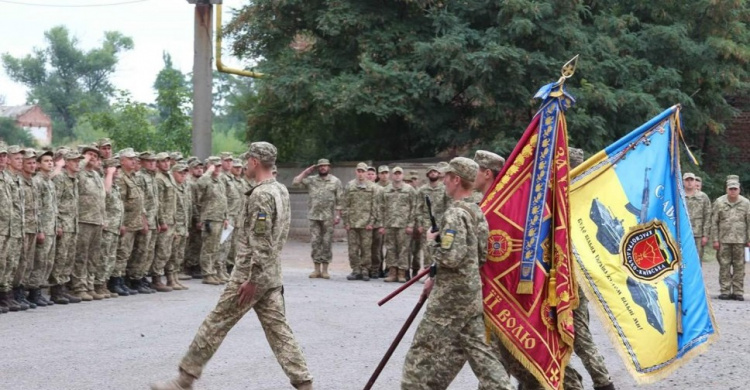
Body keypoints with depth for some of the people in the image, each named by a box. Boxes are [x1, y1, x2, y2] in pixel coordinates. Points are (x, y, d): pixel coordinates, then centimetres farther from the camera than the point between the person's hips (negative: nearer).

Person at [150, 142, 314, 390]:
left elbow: (260, 242, -22)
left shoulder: (260, 195, -17)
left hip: (251, 274, -9)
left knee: (216, 324, -1)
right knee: (277, 328, 7)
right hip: (272, 275, 9)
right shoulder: (281, 191, 12)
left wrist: (252, 280, -21)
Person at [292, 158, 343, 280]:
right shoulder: (311, 180, 9)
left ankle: (325, 269, 6)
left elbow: (340, 200, 1)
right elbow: (295, 182, 0)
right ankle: (317, 269, 7)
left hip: (328, 217, -2)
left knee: (327, 243, 1)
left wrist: (338, 215, -8)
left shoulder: (335, 181, 4)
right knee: (315, 242, 2)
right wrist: (306, 172, 2)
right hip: (314, 216, 2)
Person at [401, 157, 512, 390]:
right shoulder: (476, 212, 12)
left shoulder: (455, 214, -17)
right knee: (477, 349, 11)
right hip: (472, 294, 9)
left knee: (423, 353, -1)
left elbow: (450, 258, -25)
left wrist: (431, 242, -6)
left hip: (450, 297, -9)